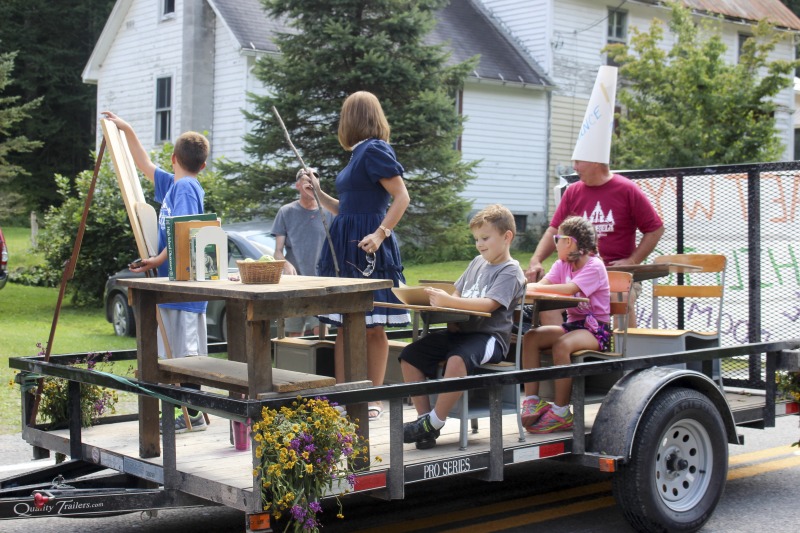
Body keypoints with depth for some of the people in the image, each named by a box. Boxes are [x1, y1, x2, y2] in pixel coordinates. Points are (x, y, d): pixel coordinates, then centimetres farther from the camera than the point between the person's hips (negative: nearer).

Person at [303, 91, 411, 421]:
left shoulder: (375, 150, -9)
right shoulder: (358, 154, 18)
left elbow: (402, 197, -16)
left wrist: (381, 233, -24)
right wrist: (319, 194, 17)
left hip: (369, 248, -9)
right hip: (344, 246, 9)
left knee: (372, 326, -3)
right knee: (343, 326, 8)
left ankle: (373, 399, 3)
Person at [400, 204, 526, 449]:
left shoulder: (510, 272, -5)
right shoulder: (477, 263, 20)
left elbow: (488, 304, -20)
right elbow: (458, 293, 25)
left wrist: (448, 301, -29)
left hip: (489, 336, -8)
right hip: (461, 331, 8)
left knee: (457, 359, -38)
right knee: (409, 356, -7)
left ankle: (434, 422, -25)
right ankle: (423, 416, -5)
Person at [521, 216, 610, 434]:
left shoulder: (595, 266, -11)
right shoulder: (562, 265, 13)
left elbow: (569, 289, -27)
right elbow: (542, 285, -4)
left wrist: (535, 287, -25)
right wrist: (528, 286, -26)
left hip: (595, 329, -7)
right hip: (572, 324, 8)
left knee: (562, 345, -35)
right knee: (530, 338, -15)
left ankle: (561, 413, -28)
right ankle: (532, 402, -18)